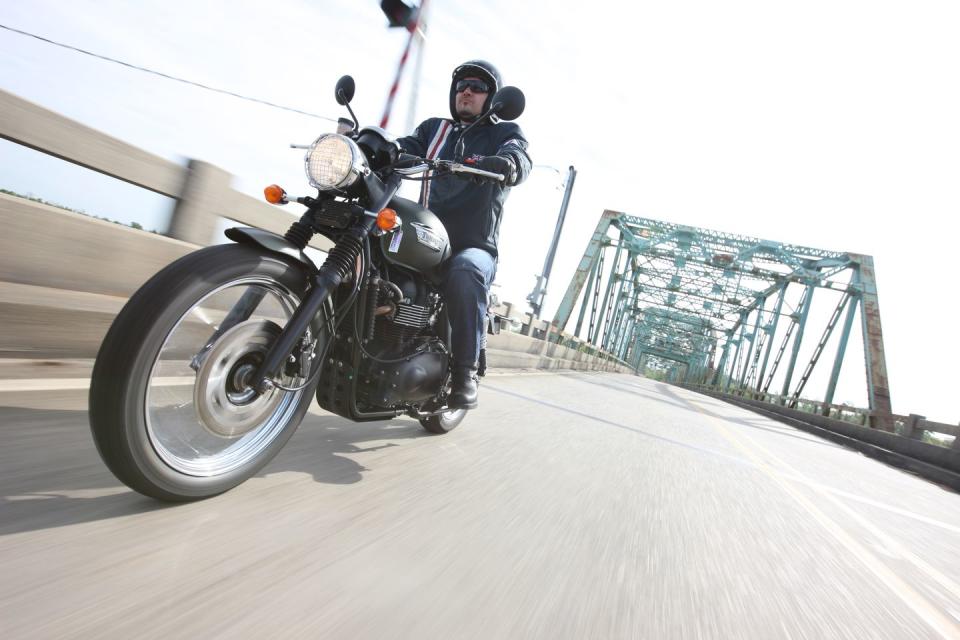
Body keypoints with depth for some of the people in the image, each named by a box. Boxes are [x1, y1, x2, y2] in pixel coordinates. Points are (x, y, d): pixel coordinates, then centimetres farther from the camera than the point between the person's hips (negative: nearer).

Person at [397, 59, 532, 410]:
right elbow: (405, 148, 6)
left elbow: (519, 157, -11)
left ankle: (465, 372, -26)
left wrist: (505, 163, -36)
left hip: (475, 246, -4)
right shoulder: (433, 128, 24)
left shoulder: (504, 132, 12)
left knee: (465, 273, -36)